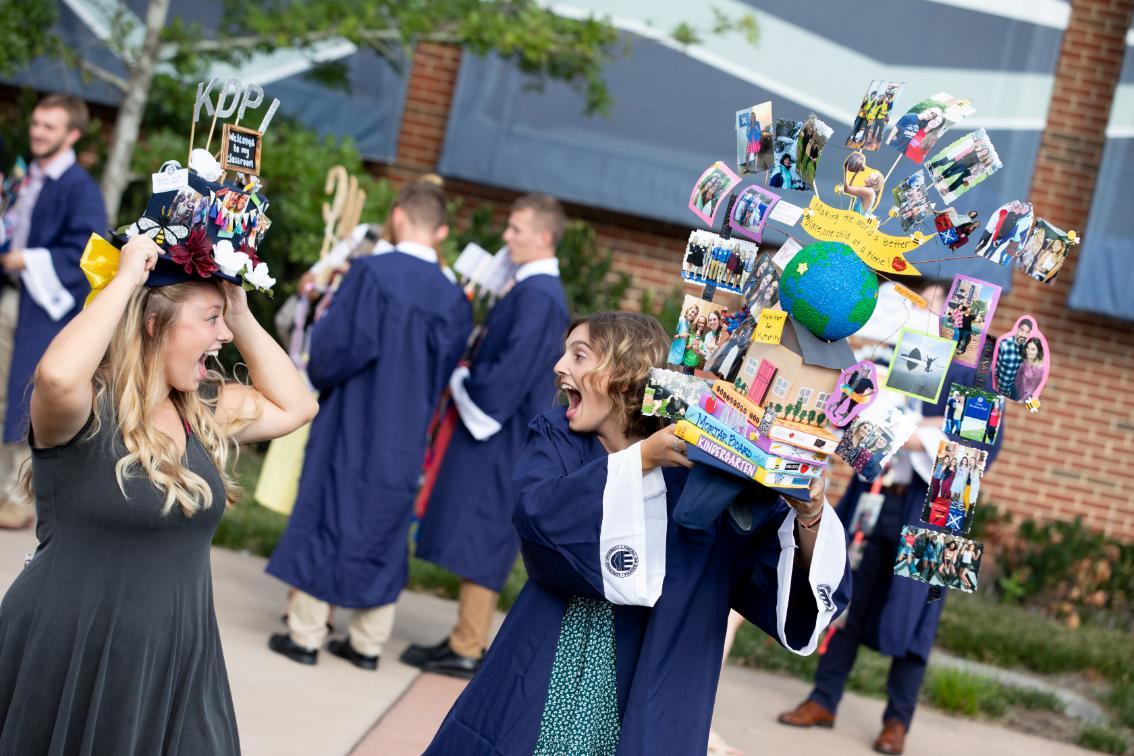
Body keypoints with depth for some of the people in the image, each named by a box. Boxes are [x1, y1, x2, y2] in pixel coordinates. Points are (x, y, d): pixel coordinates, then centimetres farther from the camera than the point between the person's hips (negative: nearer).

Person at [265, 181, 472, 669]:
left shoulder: (371, 272, -15)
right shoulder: (453, 299, -2)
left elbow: (336, 345, -16)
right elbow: (444, 372, 6)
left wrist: (316, 377, 4)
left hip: (352, 423, -4)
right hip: (405, 439, 4)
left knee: (326, 520, 6)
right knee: (383, 534, 13)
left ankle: (306, 635, 10)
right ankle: (367, 643, 19)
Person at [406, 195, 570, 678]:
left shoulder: (537, 296, -19)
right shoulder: (535, 289, 12)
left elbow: (512, 370, -23)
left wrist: (459, 382, -9)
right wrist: (469, 377, 8)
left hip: (501, 437, -10)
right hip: (498, 428, 10)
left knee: (479, 535, -4)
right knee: (482, 539, 13)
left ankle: (466, 649, 2)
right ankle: (469, 638, 21)